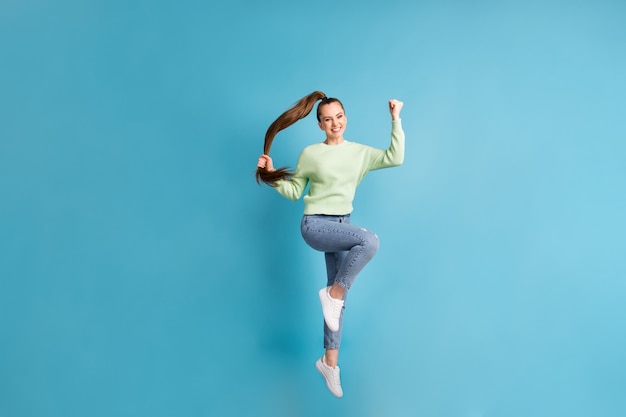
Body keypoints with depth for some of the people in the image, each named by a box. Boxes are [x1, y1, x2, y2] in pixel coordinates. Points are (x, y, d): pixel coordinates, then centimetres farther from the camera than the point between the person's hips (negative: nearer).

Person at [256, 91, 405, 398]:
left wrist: (396, 120, -4)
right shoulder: (310, 153, -2)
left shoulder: (360, 152, 6)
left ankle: (329, 362, 21)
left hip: (341, 225, 5)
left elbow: (395, 158, -3)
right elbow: (294, 192, 5)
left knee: (338, 295, 8)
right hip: (314, 225, -5)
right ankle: (332, 293, -11)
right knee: (369, 241, -31)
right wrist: (271, 174, -10)